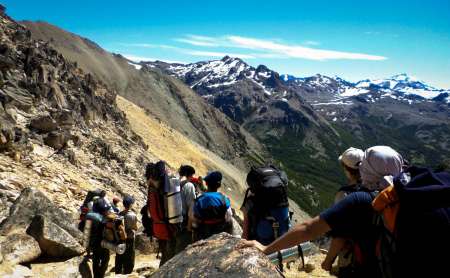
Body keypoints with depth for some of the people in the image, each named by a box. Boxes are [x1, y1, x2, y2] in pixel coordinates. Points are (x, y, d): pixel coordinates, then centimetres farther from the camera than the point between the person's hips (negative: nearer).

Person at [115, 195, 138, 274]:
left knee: (119, 259, 16)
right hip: (129, 239, -4)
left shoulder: (119, 214, -4)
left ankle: (118, 274, 25)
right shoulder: (133, 215, -15)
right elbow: (136, 228, -5)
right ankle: (127, 274, 10)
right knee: (129, 260, 7)